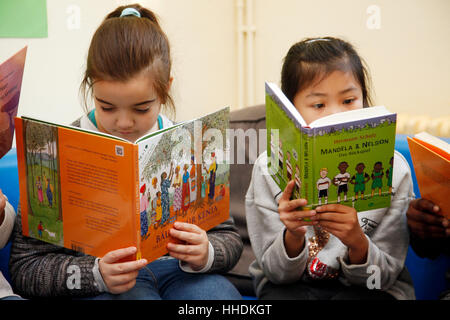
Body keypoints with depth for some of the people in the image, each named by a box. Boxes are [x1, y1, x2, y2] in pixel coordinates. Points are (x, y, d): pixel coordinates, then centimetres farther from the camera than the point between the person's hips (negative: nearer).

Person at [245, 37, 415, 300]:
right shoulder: (269, 168, -10)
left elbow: (384, 277, -6)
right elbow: (276, 273, -5)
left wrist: (358, 242, -27)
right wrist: (293, 237, -26)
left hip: (364, 287, 0)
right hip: (291, 285, 0)